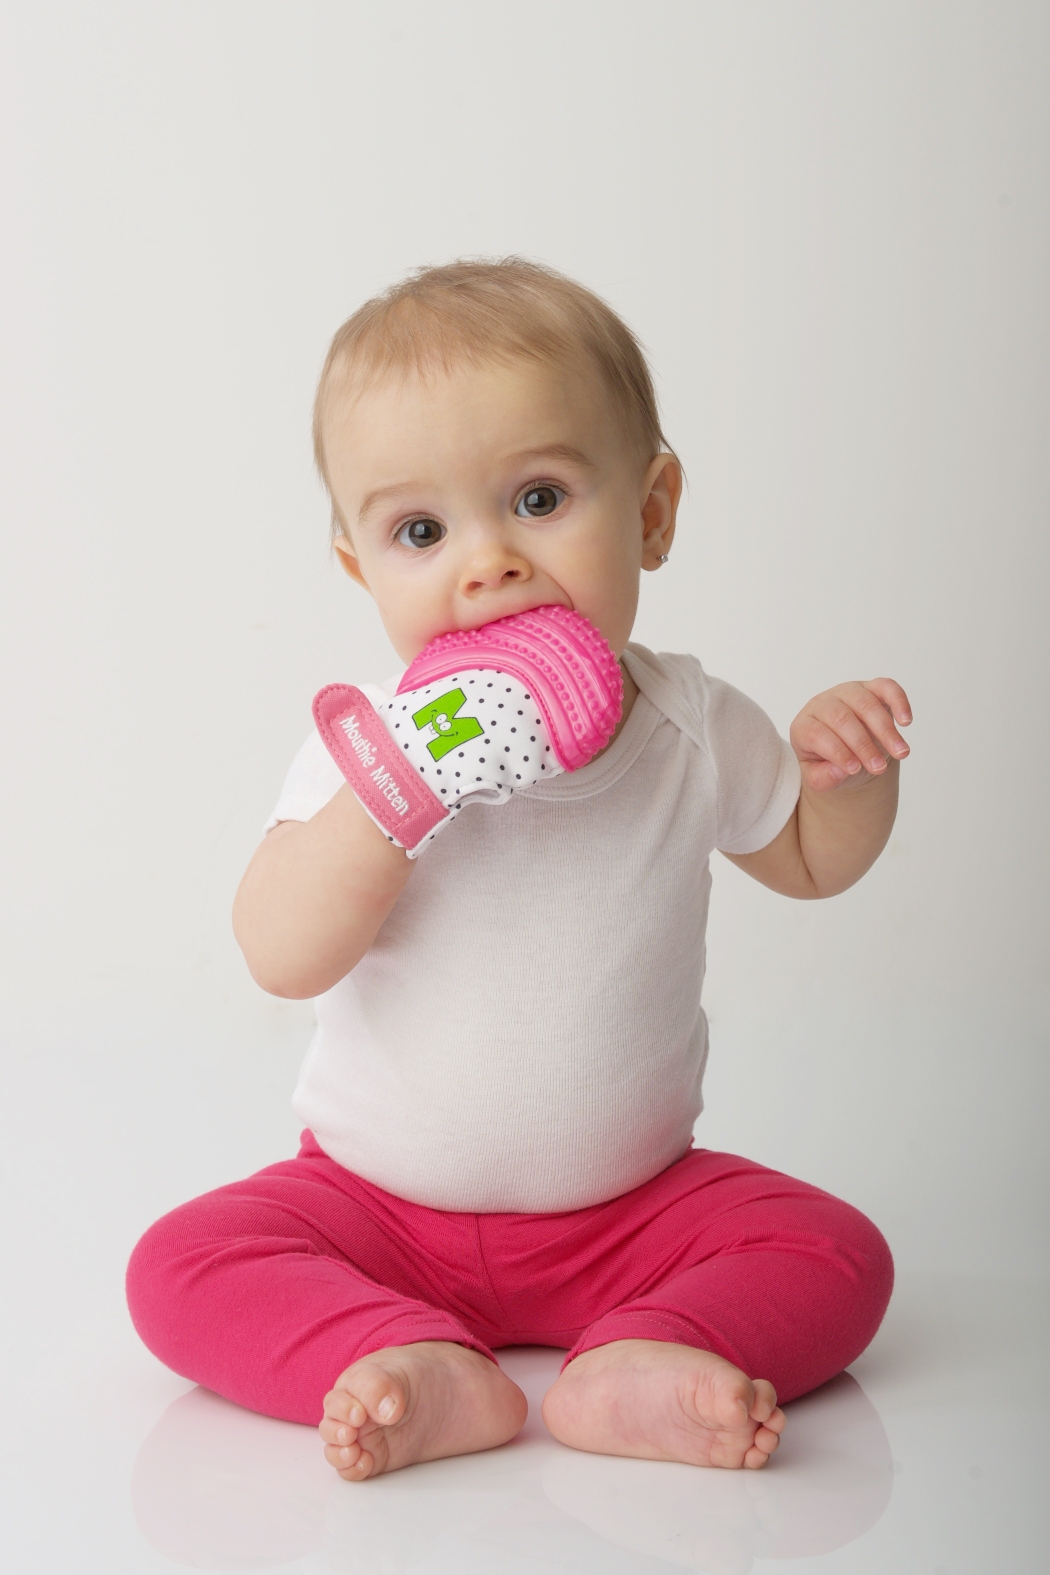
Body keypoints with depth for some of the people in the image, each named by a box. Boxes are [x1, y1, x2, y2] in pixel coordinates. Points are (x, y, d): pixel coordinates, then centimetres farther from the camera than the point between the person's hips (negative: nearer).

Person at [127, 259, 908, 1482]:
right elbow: (283, 959, -23)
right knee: (181, 1267, -20)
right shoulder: (373, 744, -13)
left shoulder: (693, 730, -8)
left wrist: (845, 766, -12)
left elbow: (809, 863, 11)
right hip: (379, 1208, -1)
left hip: (628, 1207, 1)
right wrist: (394, 787, -36)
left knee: (837, 1255, -17)